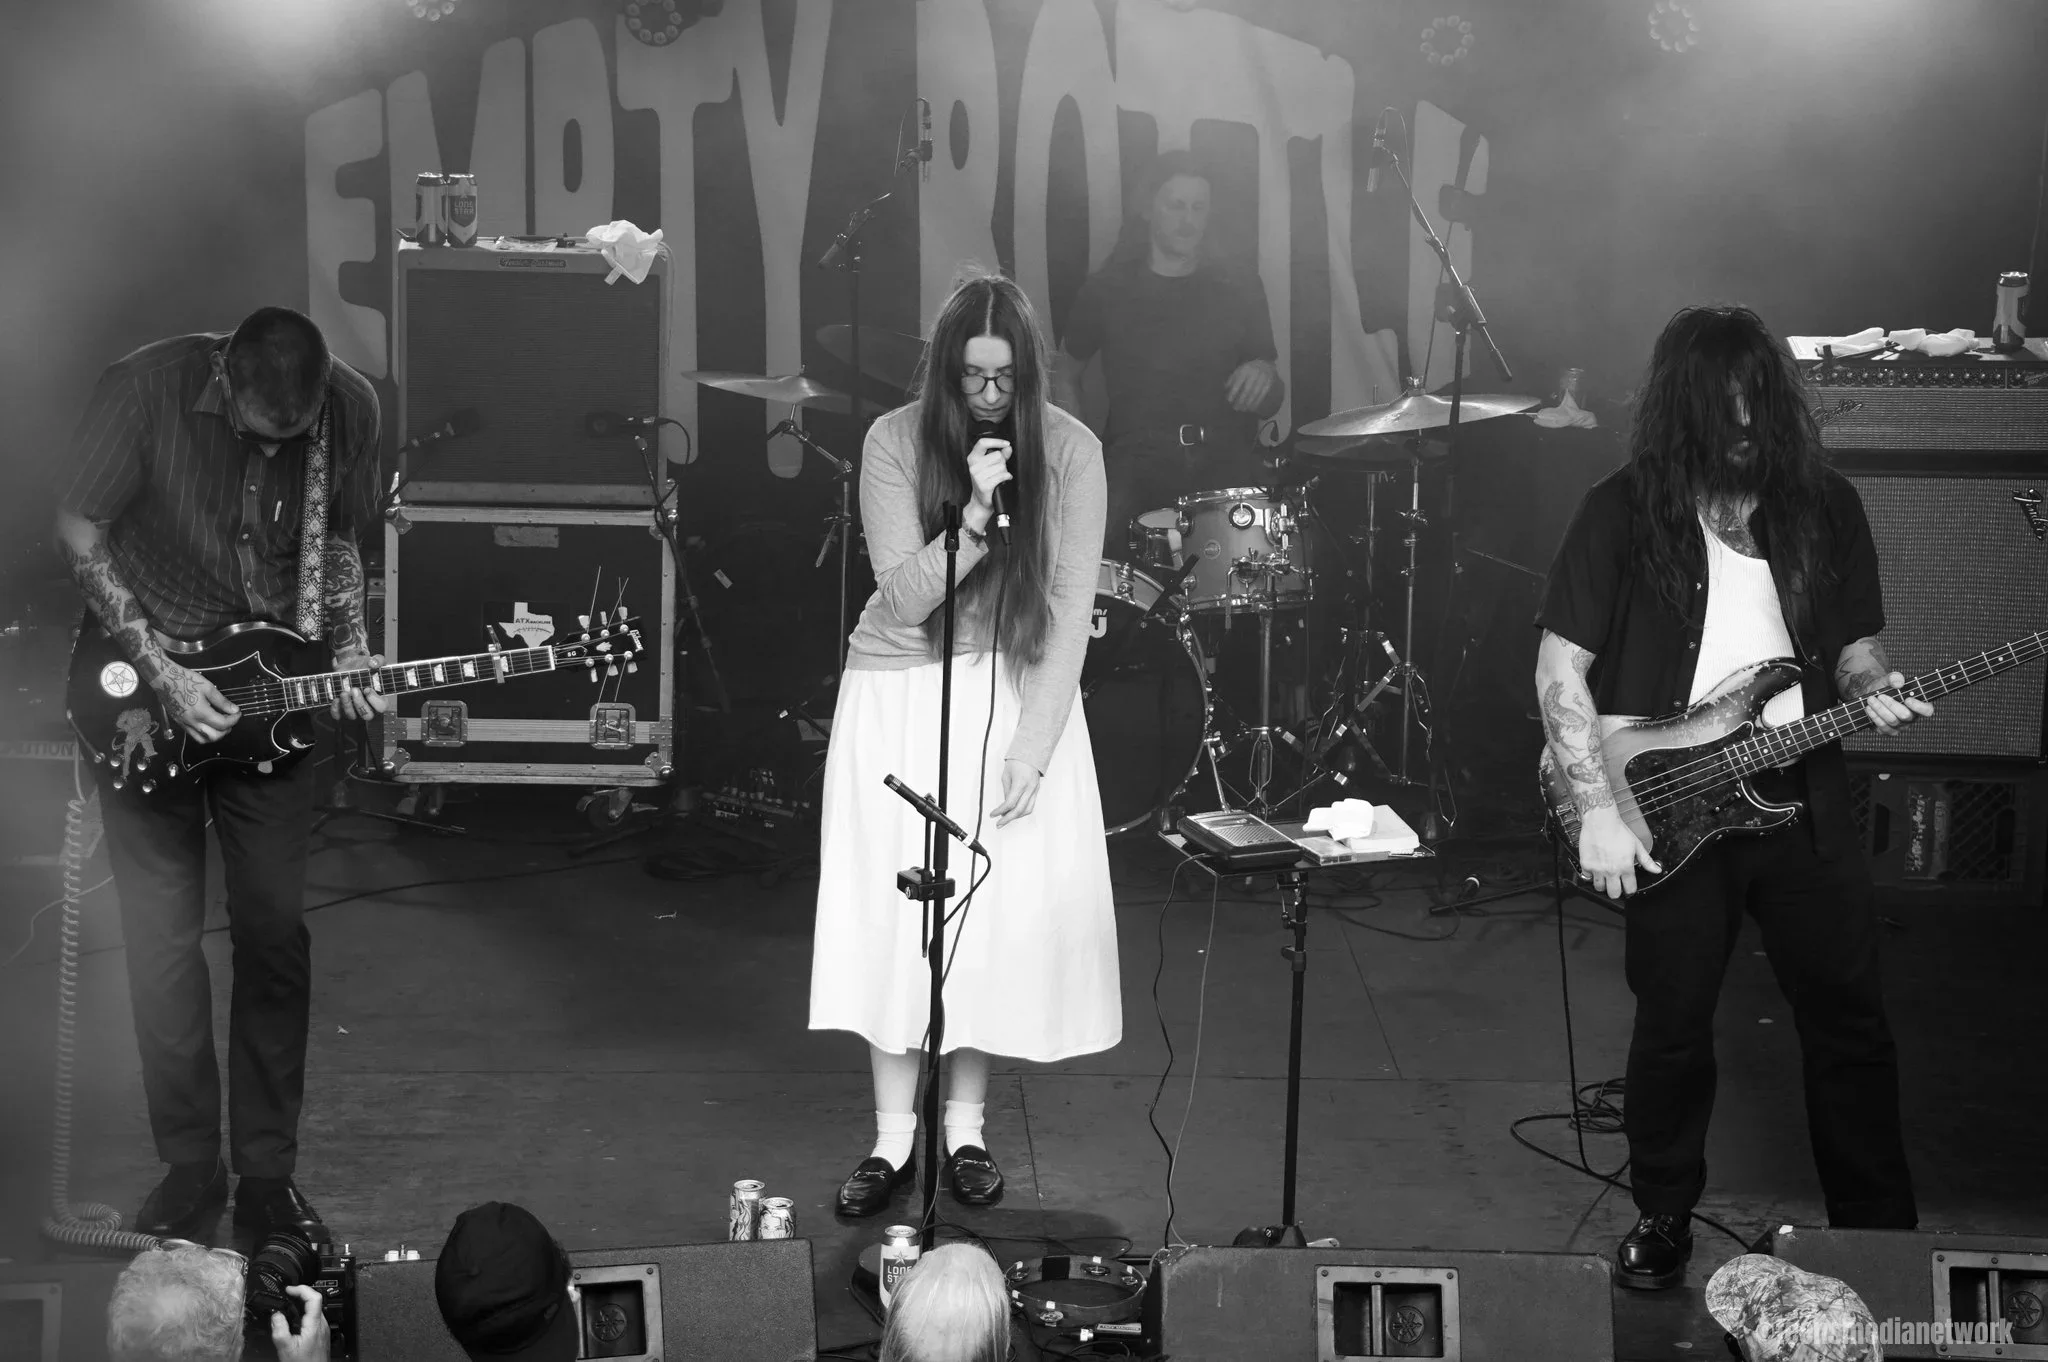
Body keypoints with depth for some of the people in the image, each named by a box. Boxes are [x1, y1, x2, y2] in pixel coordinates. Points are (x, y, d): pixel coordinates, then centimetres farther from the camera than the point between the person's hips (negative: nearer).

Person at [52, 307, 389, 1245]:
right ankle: (189, 1167, 13)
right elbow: (78, 535, -13)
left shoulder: (350, 409, -10)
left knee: (275, 931, 1)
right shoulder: (146, 389, -19)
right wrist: (159, 673, -18)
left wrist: (348, 654, -8)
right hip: (142, 688, -2)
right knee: (161, 938, -1)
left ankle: (267, 1173, 13)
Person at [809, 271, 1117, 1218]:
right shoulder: (895, 442, -10)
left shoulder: (1069, 450, -8)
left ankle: (966, 1130, 17)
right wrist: (975, 511, -29)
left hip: (1018, 694, 1)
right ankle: (891, 1140, 10)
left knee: (1001, 910, 1)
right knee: (893, 909, -1)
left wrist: (1034, 746, -14)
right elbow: (906, 600, -15)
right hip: (900, 697, 0)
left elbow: (1069, 608, -9)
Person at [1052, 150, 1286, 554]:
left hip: (1224, 459, 1)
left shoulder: (1239, 289, 12)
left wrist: (1264, 375, -8)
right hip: (1137, 456, -1)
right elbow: (1065, 375, 22)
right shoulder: (1107, 289, 9)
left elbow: (1270, 404, 16)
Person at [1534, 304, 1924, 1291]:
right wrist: (1598, 808, -12)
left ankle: (1880, 1235, 23)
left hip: (1802, 798, 3)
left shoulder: (1824, 506, 4)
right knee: (1673, 1028, 6)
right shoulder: (1623, 512, -6)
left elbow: (1853, 645, 14)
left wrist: (1872, 688, -10)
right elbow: (1560, 669, -6)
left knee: (1849, 1020, 7)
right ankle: (1662, 1222, 26)